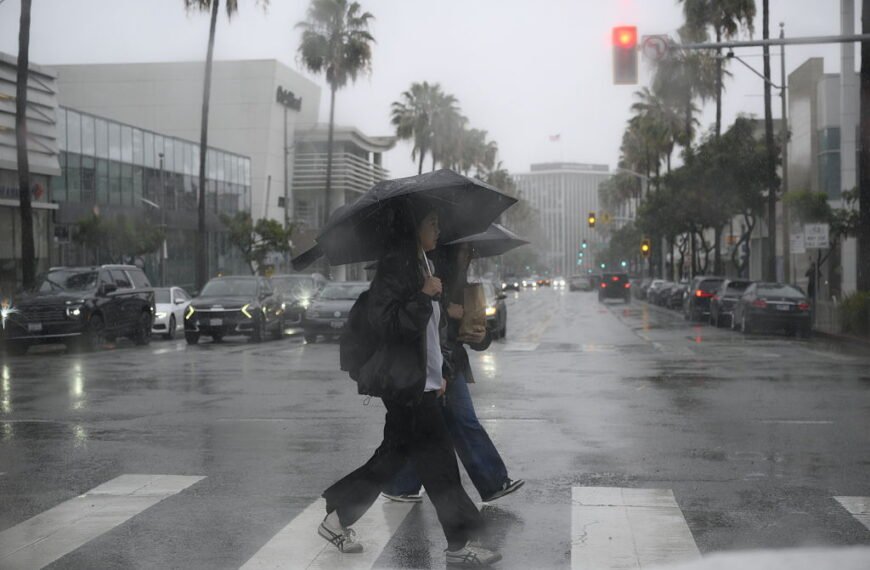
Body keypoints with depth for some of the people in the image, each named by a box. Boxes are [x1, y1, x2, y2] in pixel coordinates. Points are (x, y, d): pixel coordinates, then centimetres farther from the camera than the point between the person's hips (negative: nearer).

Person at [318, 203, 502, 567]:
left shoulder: (421, 265, 17)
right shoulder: (396, 265, -13)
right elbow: (384, 320, -21)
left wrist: (442, 371, 20)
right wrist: (424, 295, -21)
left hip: (422, 382, 10)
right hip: (406, 383, -10)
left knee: (393, 456, 13)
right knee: (438, 461, -4)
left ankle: (337, 520, 22)